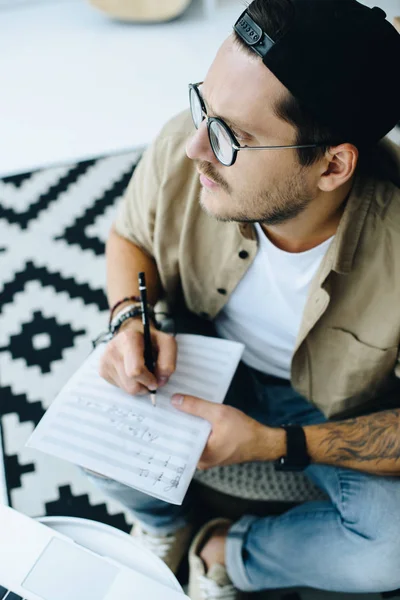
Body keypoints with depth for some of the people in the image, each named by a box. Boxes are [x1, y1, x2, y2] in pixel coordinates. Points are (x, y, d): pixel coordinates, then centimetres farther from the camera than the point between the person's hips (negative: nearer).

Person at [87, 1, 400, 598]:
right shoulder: (183, 149, -27)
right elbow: (129, 238, -3)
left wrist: (275, 445, -30)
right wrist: (131, 318, -24)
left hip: (339, 413, -1)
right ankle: (162, 521, 19)